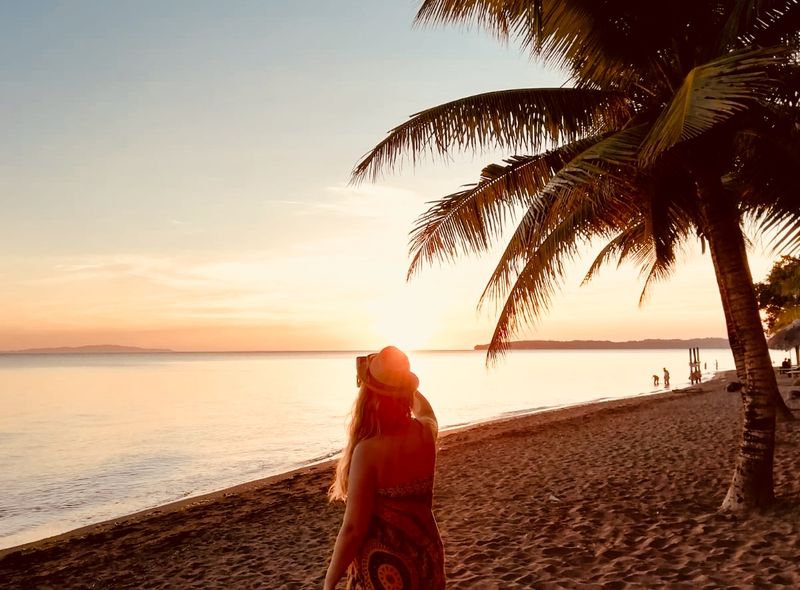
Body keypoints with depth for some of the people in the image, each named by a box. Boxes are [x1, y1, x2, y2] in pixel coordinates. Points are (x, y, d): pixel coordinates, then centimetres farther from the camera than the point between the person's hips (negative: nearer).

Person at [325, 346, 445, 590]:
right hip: (426, 557, 6)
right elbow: (424, 408, 18)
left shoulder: (369, 450, -25)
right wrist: (401, 379, 30)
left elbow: (353, 528, -22)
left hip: (382, 567, -5)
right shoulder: (427, 432, -8)